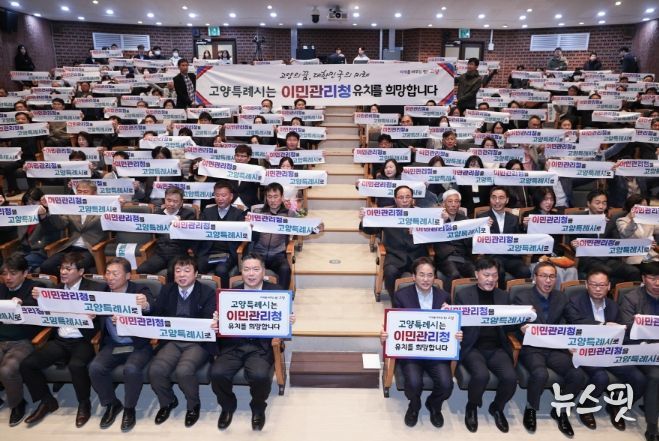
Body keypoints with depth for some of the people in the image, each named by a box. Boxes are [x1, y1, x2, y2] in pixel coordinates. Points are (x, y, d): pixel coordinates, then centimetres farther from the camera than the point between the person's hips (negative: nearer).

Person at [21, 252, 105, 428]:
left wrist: (93, 315, -31)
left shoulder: (95, 289, -3)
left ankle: (84, 403, -5)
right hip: (59, 341, 6)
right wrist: (40, 300, -3)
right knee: (27, 364, -12)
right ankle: (47, 401, 11)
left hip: (82, 341, -6)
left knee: (76, 365, -33)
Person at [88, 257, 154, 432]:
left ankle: (129, 408, -2)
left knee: (131, 369, -29)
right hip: (112, 344, 4)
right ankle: (111, 404, 5)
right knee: (95, 368, -20)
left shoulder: (141, 291, -9)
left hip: (138, 344, -4)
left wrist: (146, 305, -48)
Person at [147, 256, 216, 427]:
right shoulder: (167, 290, 12)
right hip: (172, 341, 4)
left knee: (183, 371, -30)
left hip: (197, 342, -4)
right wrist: (146, 307, -20)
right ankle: (168, 402, 11)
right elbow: (156, 313, 4)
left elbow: (210, 321, -10)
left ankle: (194, 405, 2)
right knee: (155, 370, -22)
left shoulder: (207, 292, -1)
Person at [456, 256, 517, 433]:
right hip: (473, 347, -3)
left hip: (497, 348, 3)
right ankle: (472, 407, 4)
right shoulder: (463, 295, 3)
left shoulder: (503, 296, 13)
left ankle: (497, 408, 11)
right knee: (481, 375, -31)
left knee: (510, 377, -24)